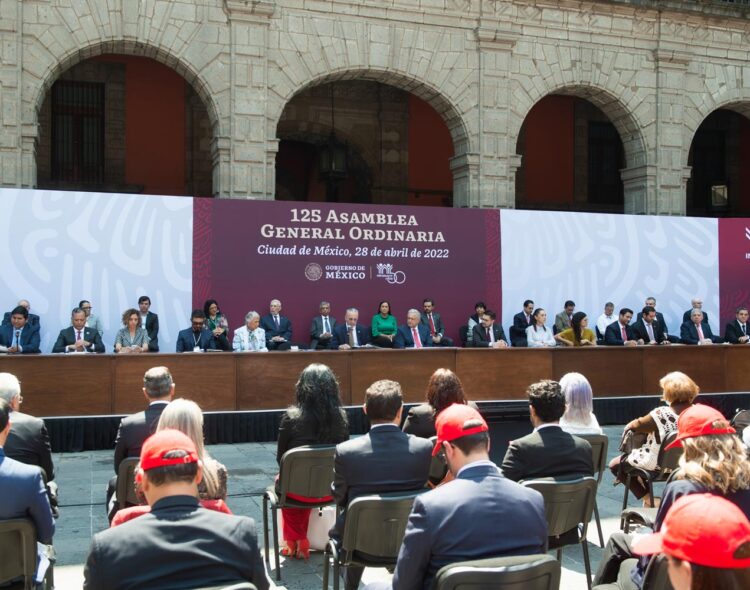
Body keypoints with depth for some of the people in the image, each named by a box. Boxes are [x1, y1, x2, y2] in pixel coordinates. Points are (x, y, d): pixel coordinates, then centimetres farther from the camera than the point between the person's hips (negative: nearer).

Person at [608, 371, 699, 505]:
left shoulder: (661, 414, -28)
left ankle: (647, 498, 10)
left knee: (615, 464, 15)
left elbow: (636, 425, -13)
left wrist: (629, 426, 11)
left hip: (657, 464, -7)